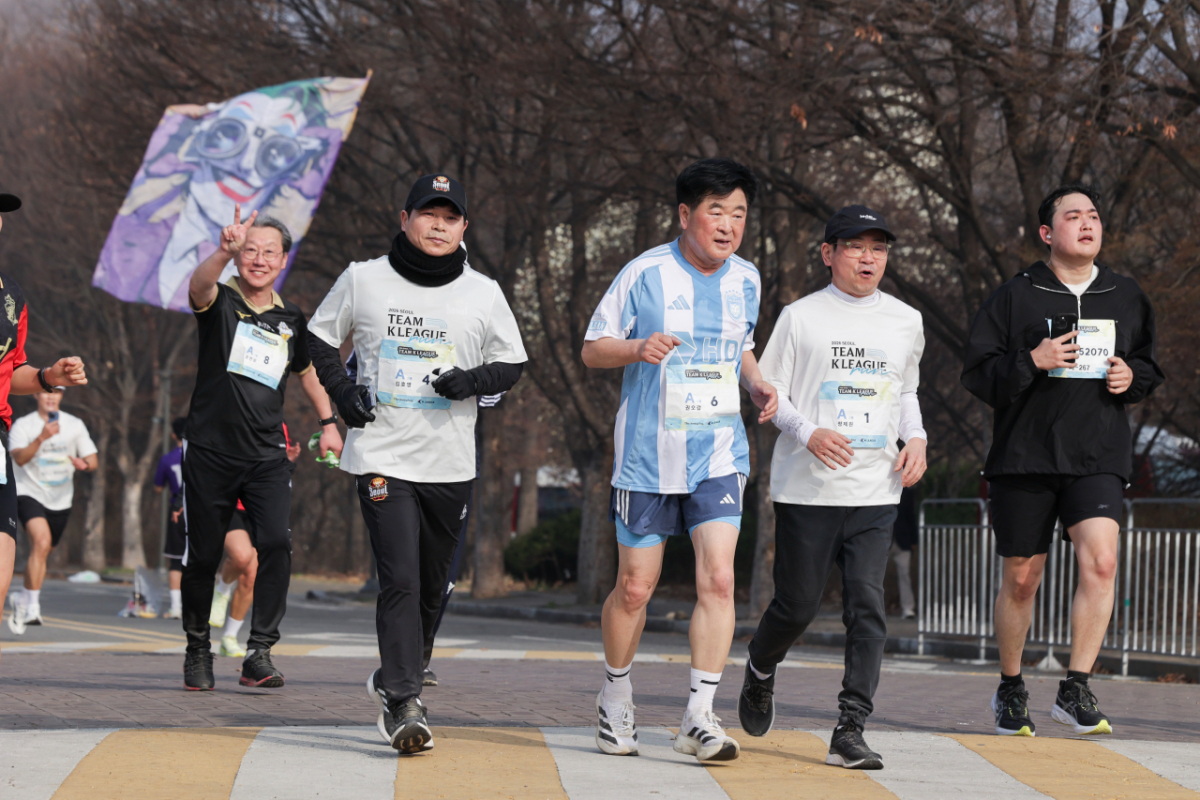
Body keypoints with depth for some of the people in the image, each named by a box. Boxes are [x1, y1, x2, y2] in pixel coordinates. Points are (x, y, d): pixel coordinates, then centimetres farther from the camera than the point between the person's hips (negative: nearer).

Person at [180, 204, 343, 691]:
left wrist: (328, 422, 23)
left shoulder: (291, 321, 10)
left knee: (276, 542, -18)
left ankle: (259, 653, -16)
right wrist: (225, 251, -47)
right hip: (209, 453, -2)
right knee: (203, 556, 4)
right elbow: (198, 286, -28)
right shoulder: (220, 302, -2)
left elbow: (308, 371, 30)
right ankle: (197, 651, 25)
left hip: (267, 455, 2)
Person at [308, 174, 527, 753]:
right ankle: (404, 706, -18)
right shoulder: (363, 280, 2)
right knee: (400, 580, -15)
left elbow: (513, 363, 11)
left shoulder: (483, 294, 4)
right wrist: (342, 391, -2)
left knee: (430, 587, 11)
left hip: (450, 465, 3)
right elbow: (319, 337, 14)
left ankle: (393, 681, 33)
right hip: (382, 457, -3)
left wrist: (473, 380, -10)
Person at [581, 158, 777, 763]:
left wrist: (756, 384, 4)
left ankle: (699, 718, -9)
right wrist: (637, 348, -21)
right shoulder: (646, 273, -7)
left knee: (718, 579, -13)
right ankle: (616, 698, 28)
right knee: (635, 588, 4)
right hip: (648, 457, -3)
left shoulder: (746, 280, 7)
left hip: (719, 456, 3)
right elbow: (592, 348, -1)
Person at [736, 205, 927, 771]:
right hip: (807, 488, -2)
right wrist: (807, 432, -16)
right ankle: (760, 672, 36)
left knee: (867, 607, -9)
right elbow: (767, 390, 1)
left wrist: (915, 438, 6)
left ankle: (850, 731, -9)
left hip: (876, 492, 2)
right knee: (798, 603, 4)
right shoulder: (801, 317, 0)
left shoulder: (906, 322, 11)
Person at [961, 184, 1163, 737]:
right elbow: (978, 374, -1)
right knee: (1021, 580, 6)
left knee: (1100, 561, -20)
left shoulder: (1127, 297, 12)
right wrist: (1032, 361, -17)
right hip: (1024, 457, -2)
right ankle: (1010, 691, 25)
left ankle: (1075, 691, -13)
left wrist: (1133, 377, 1)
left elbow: (1149, 366, 24)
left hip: (1098, 457, 2)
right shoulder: (1016, 297, 1)